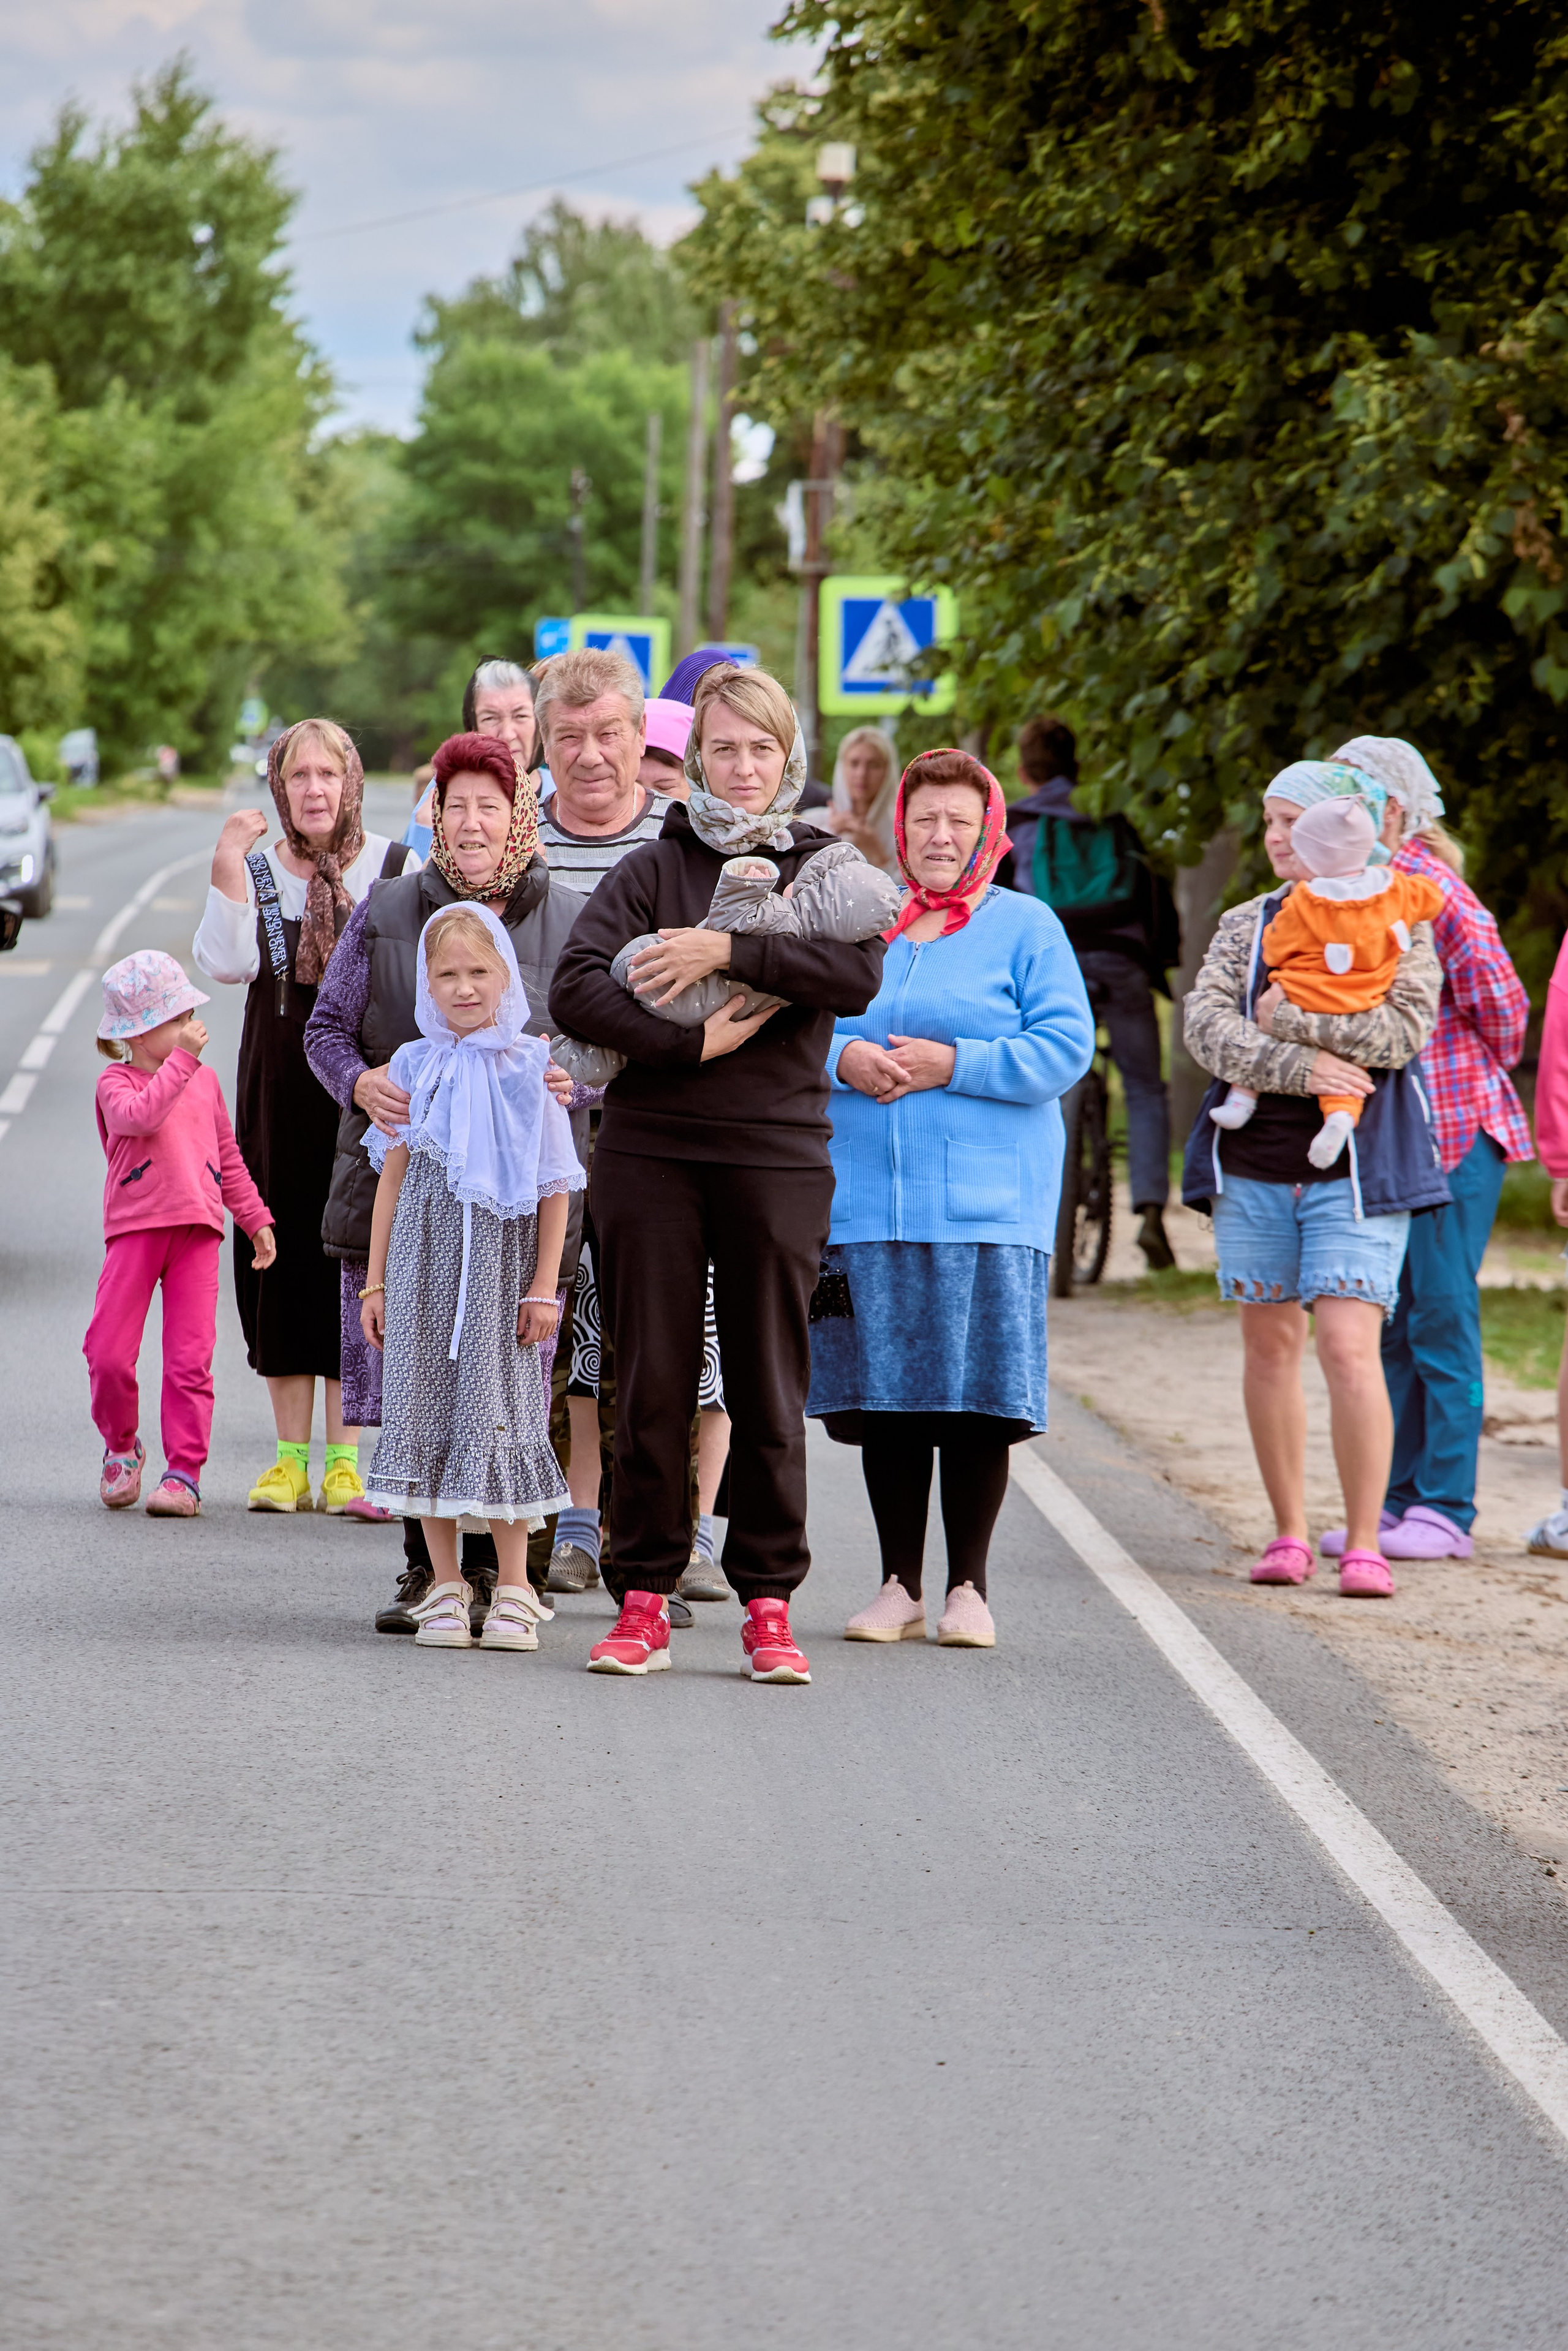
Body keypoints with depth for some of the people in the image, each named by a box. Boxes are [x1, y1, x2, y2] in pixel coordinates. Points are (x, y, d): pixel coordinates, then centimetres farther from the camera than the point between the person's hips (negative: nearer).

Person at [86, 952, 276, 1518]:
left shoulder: (205, 1081, 16)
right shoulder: (117, 1083, 0)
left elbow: (228, 1157, 24)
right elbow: (142, 1115, -24)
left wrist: (255, 1219, 23)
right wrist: (182, 1059, -21)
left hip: (197, 1228, 3)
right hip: (134, 1230, -3)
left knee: (190, 1359, -3)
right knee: (108, 1354, -6)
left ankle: (184, 1472, 1)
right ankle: (121, 1448, 18)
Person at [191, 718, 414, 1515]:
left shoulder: (398, 868, 2)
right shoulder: (256, 869, 6)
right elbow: (227, 965, -9)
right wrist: (228, 869, -15)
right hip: (282, 1085, 2)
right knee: (284, 1254, 2)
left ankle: (344, 1461, 3)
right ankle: (291, 1456, 10)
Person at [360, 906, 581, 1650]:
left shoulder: (529, 1067, -1)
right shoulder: (414, 1066, 7)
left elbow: (556, 1186, 0)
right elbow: (393, 1177, 11)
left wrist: (544, 1286, -4)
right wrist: (376, 1281, 9)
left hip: (502, 1260, -3)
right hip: (424, 1258, 3)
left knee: (498, 1407, -2)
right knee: (425, 1407, 2)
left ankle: (513, 1589, 7)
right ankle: (445, 1587, 10)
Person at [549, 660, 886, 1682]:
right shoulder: (652, 869, 8)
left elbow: (859, 974, -10)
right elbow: (577, 990, -5)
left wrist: (728, 951, -15)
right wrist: (694, 1042, -14)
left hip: (777, 1157, 0)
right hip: (651, 1155, 0)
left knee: (770, 1390, 1)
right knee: (654, 1384, 1)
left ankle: (770, 1604, 7)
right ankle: (644, 1599, 7)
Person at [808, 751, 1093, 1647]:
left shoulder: (1025, 928, 4)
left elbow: (1064, 1047, -5)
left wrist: (955, 1065, -13)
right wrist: (843, 1060, -9)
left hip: (985, 1200, -3)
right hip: (866, 1196, 3)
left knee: (978, 1402, -3)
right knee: (883, 1399, 4)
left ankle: (969, 1588, 6)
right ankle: (901, 1587, 12)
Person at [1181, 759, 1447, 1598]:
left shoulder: (1398, 925, 3)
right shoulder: (1245, 927, 12)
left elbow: (1405, 1029, -12)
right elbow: (1205, 1027, -3)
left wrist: (1287, 1017, -10)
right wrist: (1301, 1066, -17)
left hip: (1357, 1168, -4)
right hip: (1253, 1163, 4)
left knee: (1348, 1347, -13)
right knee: (1269, 1344, 6)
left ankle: (1365, 1544, -9)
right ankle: (1289, 1536, 16)